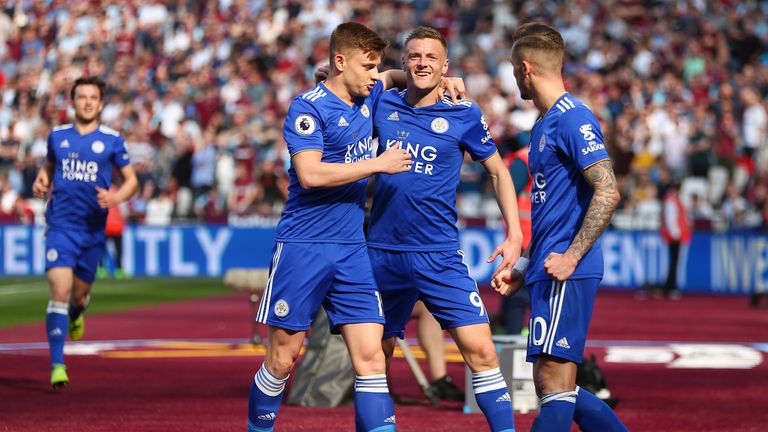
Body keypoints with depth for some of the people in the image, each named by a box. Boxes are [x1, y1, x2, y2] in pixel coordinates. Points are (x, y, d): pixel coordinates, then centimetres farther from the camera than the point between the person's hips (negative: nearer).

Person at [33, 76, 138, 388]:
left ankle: (76, 314, 52)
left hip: (93, 229, 1)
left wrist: (116, 198, -15)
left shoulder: (112, 140, 0)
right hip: (60, 225, -1)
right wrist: (41, 180, 1)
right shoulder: (57, 136, 6)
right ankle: (57, 365, -14)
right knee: (60, 291, -16)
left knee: (79, 295, 12)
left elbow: (131, 180, 5)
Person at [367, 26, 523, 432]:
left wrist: (514, 233, 0)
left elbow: (498, 171, 8)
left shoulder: (463, 114, -2)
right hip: (382, 255, 2)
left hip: (439, 257, -2)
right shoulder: (382, 105, 3)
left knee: (481, 351, -12)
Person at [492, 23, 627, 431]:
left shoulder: (573, 119, -11)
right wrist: (522, 268, 22)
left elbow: (607, 194, -19)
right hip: (548, 275, 10)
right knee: (552, 387, 10)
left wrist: (571, 257, -21)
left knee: (555, 379, -10)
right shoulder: (543, 125, 20)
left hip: (568, 275, -10)